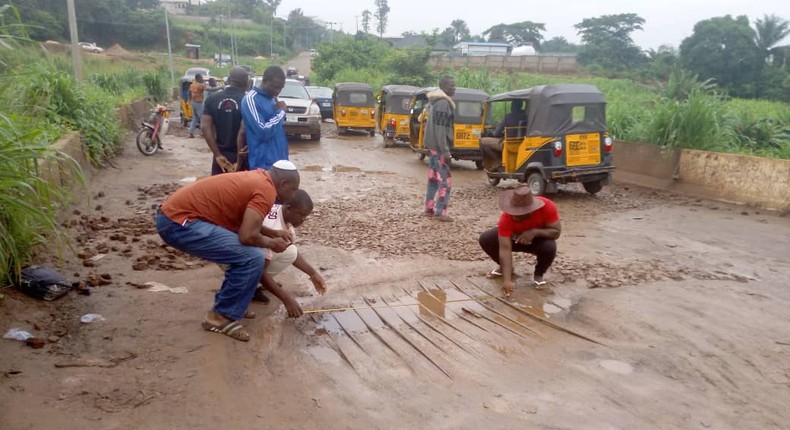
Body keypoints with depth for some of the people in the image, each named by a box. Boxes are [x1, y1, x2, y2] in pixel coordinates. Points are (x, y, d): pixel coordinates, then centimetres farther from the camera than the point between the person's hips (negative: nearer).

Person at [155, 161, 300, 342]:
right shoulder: (266, 190, -13)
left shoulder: (257, 178, 17)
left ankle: (226, 305, 25)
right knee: (252, 258, -13)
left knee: (245, 251, 18)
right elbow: (248, 236, -21)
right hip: (179, 223, -10)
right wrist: (271, 243, -2)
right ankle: (223, 316, 3)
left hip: (174, 213, 10)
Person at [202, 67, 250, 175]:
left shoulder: (212, 99, 1)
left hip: (221, 155, 4)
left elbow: (206, 128, -5)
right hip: (241, 156, -3)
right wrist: (240, 160, -12)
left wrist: (218, 155, -5)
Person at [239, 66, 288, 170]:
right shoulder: (251, 99, -13)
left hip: (280, 162, 8)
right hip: (263, 164, -8)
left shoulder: (273, 99, 12)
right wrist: (281, 112, -11)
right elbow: (263, 132, -21)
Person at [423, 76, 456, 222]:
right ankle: (440, 212, -5)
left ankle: (429, 208, 22)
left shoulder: (435, 101, 14)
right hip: (439, 146, -10)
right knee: (445, 181, -7)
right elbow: (440, 129, -23)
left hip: (433, 145, 10)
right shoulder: (443, 103, -18)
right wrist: (445, 151, -23)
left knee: (433, 178, 16)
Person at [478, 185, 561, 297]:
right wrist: (507, 280, -45)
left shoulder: (547, 207, -34)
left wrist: (534, 232, -43)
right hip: (515, 238, 1)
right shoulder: (506, 218, -34)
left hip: (538, 239, -1)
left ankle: (538, 275, -3)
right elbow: (505, 249, -37)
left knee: (549, 248, -36)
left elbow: (556, 232, -26)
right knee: (485, 239, -21)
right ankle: (505, 267, 8)